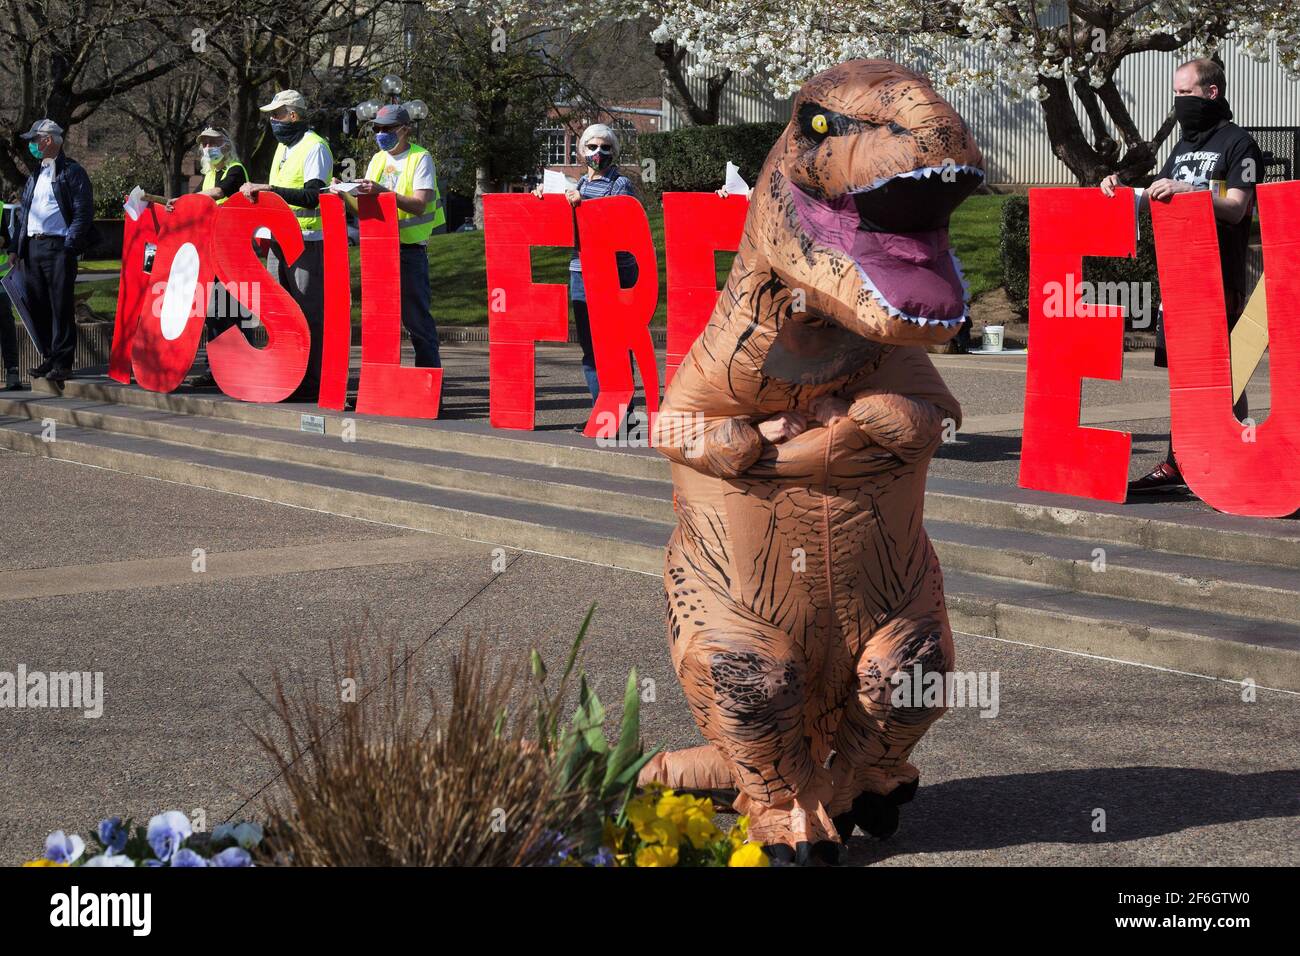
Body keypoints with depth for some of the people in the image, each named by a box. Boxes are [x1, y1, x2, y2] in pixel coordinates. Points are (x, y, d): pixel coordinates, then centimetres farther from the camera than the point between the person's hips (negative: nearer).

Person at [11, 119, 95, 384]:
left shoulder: (72, 172, -2)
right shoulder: (35, 174, 21)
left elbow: (83, 212, -8)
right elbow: (23, 212, 24)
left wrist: (69, 245, -16)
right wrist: (16, 247, 14)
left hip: (58, 247, -7)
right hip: (32, 247, 7)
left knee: (61, 307, -6)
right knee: (38, 306, 7)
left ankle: (62, 363, -4)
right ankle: (49, 357, 16)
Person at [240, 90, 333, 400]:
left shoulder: (315, 147, -9)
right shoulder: (283, 147, 19)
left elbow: (312, 196, -20)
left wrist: (269, 189, -22)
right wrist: (256, 191, 13)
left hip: (308, 243, -9)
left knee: (309, 314, -7)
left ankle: (311, 384, -5)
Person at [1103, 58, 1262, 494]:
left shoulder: (1238, 143, -4)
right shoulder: (1183, 147, 20)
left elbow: (1236, 208, -13)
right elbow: (1156, 199, 21)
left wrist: (1185, 191, -24)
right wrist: (1121, 189, 4)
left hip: (1220, 281, -7)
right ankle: (1177, 466, 13)